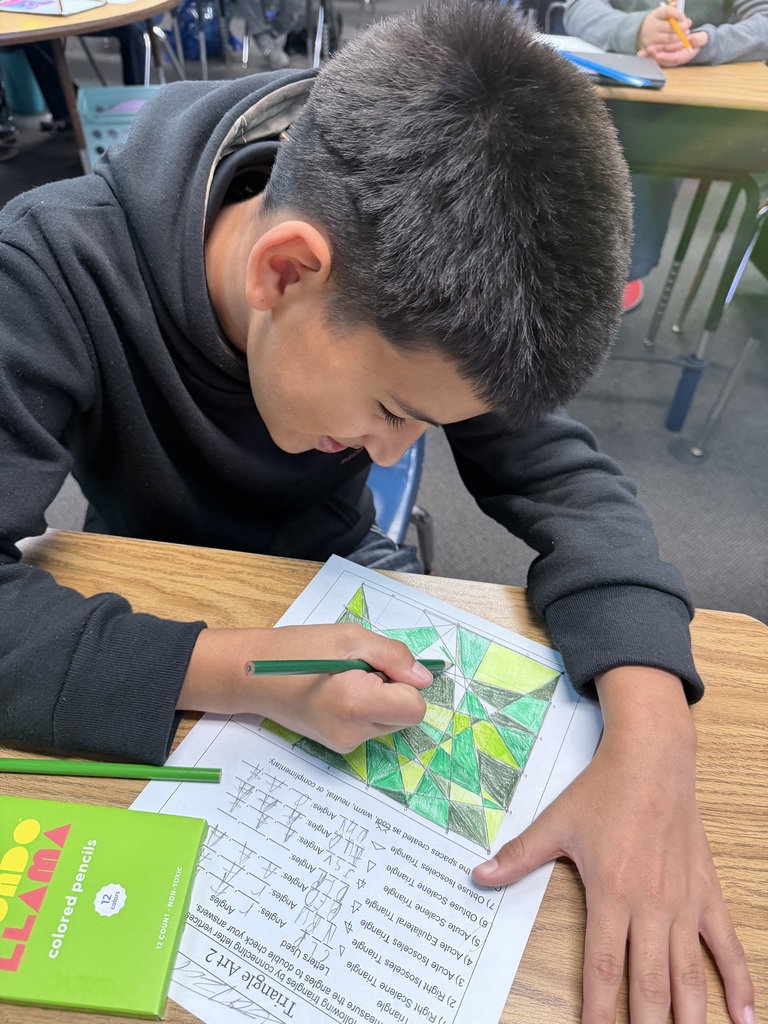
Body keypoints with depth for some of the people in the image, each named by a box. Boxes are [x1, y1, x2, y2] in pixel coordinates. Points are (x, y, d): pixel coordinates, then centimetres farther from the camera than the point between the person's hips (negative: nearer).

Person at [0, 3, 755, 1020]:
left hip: (341, 581, 2)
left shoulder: (416, 293, -20)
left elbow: (561, 476, -20)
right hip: (154, 621, -1)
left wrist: (652, 726, -34)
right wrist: (233, 670, -41)